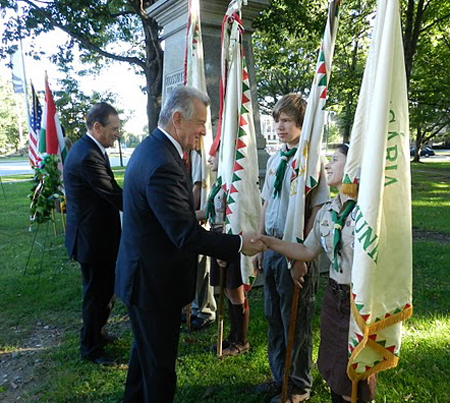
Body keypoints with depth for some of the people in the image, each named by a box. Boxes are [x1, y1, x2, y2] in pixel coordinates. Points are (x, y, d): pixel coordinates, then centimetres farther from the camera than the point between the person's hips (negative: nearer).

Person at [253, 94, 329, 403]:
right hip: (272, 250, 7)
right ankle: (280, 378, 40)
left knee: (296, 322, 9)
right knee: (274, 318, 19)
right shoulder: (275, 160, 9)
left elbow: (318, 213, -17)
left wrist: (301, 258, -19)